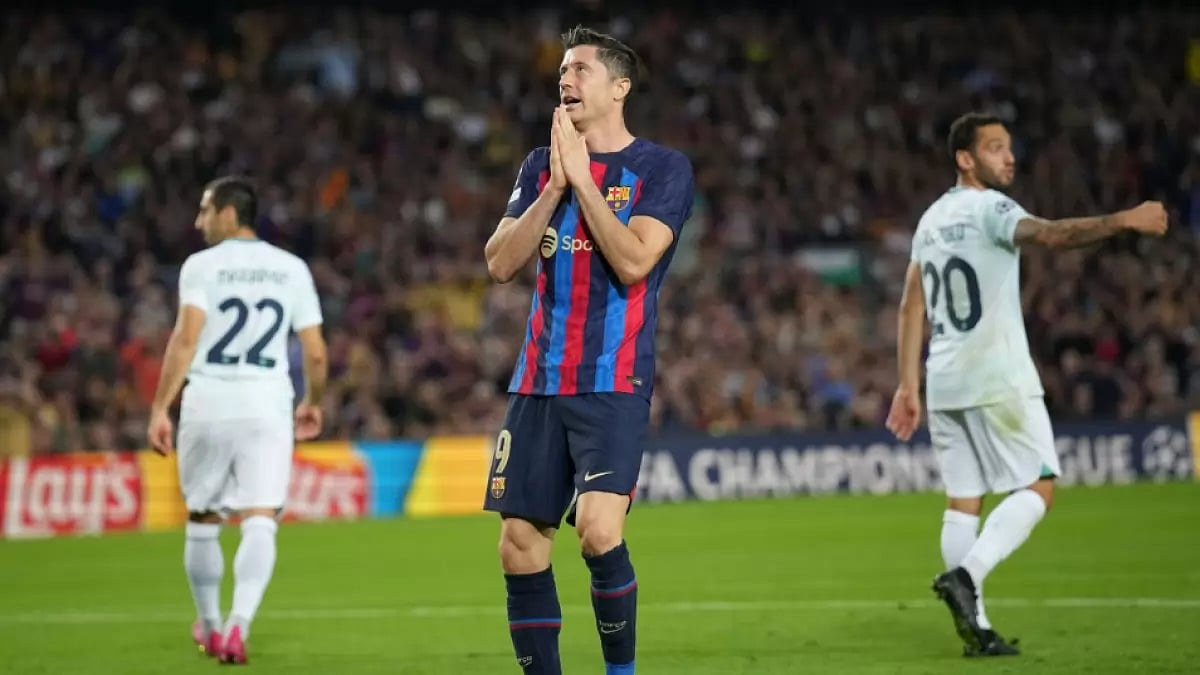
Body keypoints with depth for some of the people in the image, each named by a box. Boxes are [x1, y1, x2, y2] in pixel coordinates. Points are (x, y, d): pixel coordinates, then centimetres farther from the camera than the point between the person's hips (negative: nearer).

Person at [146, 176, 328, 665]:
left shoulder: (201, 266, -1)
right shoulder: (291, 269, 9)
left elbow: (186, 338, -12)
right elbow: (315, 353, 7)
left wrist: (160, 408, -12)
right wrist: (313, 403, 24)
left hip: (208, 406, -1)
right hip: (268, 408, 1)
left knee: (202, 521, 16)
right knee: (259, 523, -5)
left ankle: (209, 626, 28)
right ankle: (239, 623, -25)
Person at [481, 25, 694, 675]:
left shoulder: (662, 169, -2)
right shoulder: (541, 165, 13)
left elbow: (633, 261, -16)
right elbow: (501, 262, 3)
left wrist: (581, 177, -12)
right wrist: (554, 186, -7)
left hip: (613, 383, -5)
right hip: (538, 382, 5)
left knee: (598, 530, -22)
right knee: (519, 543, 2)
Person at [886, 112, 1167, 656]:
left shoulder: (931, 219, 16)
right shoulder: (988, 208, -9)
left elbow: (911, 308, 17)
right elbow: (1048, 234, -29)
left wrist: (908, 386, 19)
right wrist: (1123, 221, -37)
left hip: (944, 381, 8)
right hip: (997, 378, -8)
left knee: (962, 501, 7)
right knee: (1035, 489, -3)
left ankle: (974, 629, 5)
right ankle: (965, 574, -21)